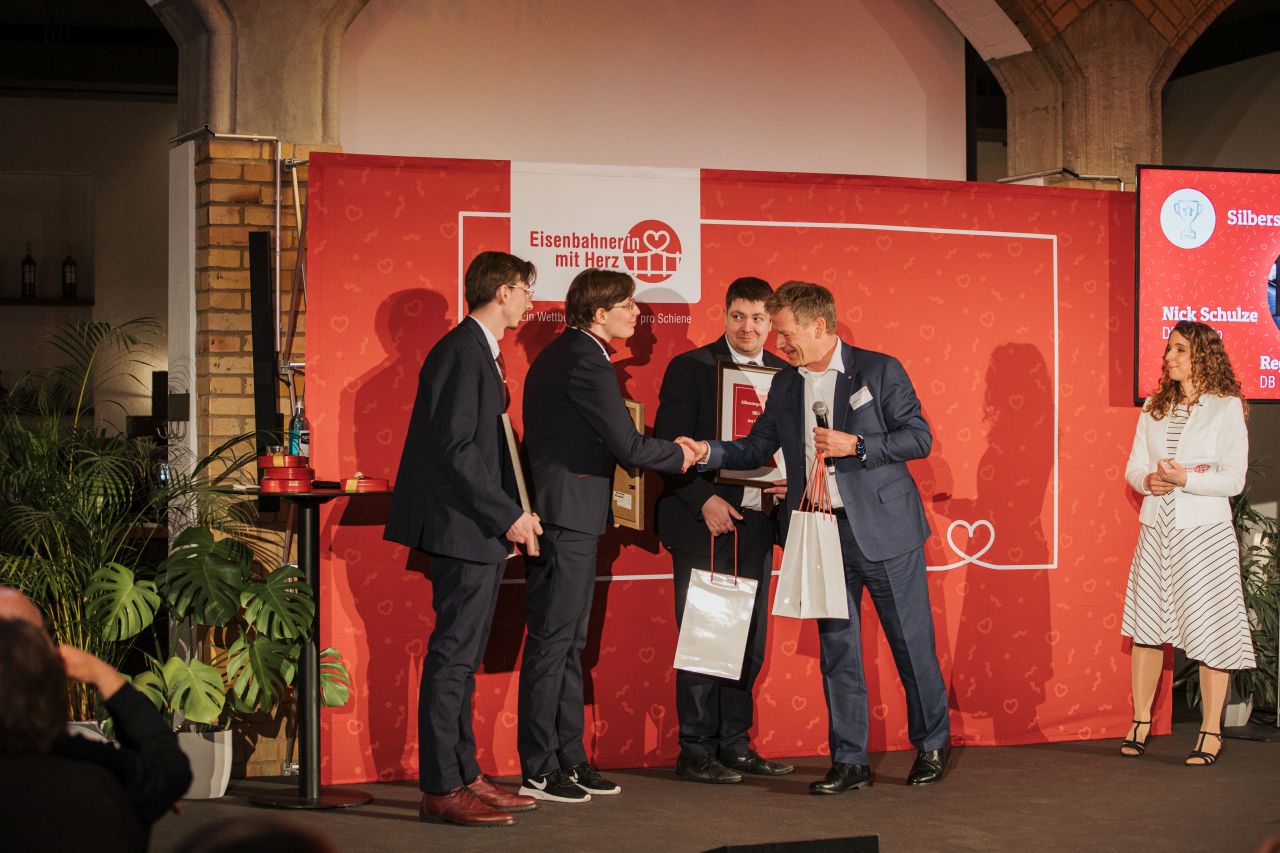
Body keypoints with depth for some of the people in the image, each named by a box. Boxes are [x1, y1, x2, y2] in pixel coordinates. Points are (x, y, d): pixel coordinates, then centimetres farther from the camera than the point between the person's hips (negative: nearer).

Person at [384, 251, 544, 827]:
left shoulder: (481, 353, 17)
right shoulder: (461, 351, -15)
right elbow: (454, 448, -21)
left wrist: (509, 511, 14)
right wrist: (508, 514, -19)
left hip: (480, 531, 10)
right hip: (464, 528, -10)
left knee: (462, 657, 14)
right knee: (453, 656, -6)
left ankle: (463, 776, 21)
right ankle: (440, 789, -2)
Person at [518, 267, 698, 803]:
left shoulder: (563, 354, 16)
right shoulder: (585, 362, -16)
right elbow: (629, 446, -17)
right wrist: (680, 456, -1)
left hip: (565, 517, 11)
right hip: (567, 517, -11)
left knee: (568, 642, 14)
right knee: (552, 641, -5)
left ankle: (569, 758, 21)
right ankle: (537, 770, 0)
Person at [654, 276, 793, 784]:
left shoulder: (784, 375, 11)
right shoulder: (690, 368, -4)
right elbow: (668, 445, -8)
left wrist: (788, 481, -6)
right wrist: (704, 501, -16)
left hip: (756, 524, 5)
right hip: (704, 522, -5)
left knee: (750, 641, 9)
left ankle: (735, 745, 19)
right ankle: (696, 752, 6)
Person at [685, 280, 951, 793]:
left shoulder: (879, 370, -5)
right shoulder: (785, 385, 10)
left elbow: (919, 438, -7)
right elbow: (756, 450, 12)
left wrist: (856, 446, -17)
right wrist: (707, 453, -4)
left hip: (885, 530, -4)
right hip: (823, 537, 5)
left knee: (912, 644, 4)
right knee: (837, 650, 5)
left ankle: (932, 746, 22)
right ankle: (849, 762, 12)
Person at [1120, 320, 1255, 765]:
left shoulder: (1226, 408, -3)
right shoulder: (1154, 408, 12)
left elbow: (1234, 479, -8)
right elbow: (1134, 466, 11)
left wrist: (1186, 478, -21)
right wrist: (1148, 481, -11)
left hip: (1204, 530, -5)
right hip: (1156, 528, 5)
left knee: (1209, 628, -2)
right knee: (1146, 625, 5)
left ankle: (1210, 732, 5)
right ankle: (1141, 723, 16)